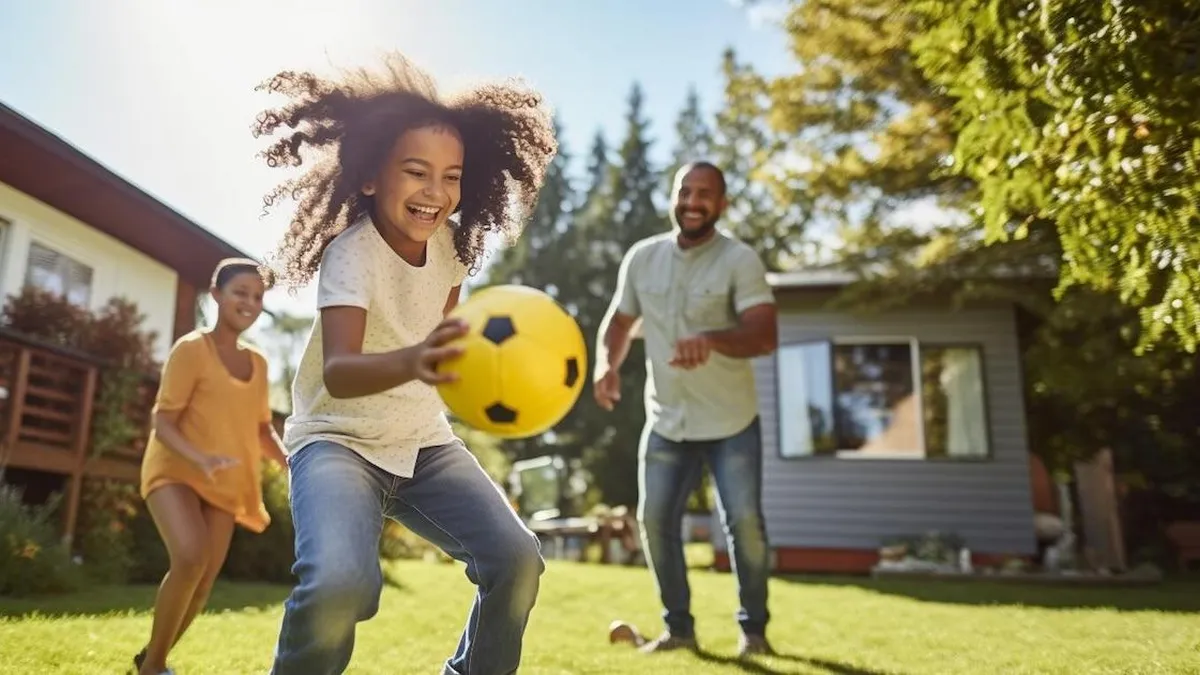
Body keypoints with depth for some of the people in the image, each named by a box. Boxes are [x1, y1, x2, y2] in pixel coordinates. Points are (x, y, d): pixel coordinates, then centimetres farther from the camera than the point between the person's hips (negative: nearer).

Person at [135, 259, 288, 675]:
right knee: (191, 557, -27)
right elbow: (163, 424, -15)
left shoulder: (258, 363, 7)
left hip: (225, 484, 6)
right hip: (176, 471, -6)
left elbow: (262, 429, 13)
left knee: (204, 583, 5)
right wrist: (200, 457, -34)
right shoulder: (191, 349, -12)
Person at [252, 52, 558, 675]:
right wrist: (412, 361, -57)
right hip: (338, 441, -5)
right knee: (340, 584, -32)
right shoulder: (351, 254, -21)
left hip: (425, 443, 5)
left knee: (518, 561, -13)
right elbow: (337, 370, -39)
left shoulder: (451, 245, -3)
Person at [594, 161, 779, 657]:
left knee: (745, 523, -2)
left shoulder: (740, 260, -14)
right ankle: (678, 626, 21)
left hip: (732, 422, -3)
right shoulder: (641, 257, 0)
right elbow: (620, 321, 12)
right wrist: (607, 364, -9)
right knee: (654, 520, 3)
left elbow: (765, 335, -25)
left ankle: (753, 628, 20)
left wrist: (713, 340, -45)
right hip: (665, 420, 4)